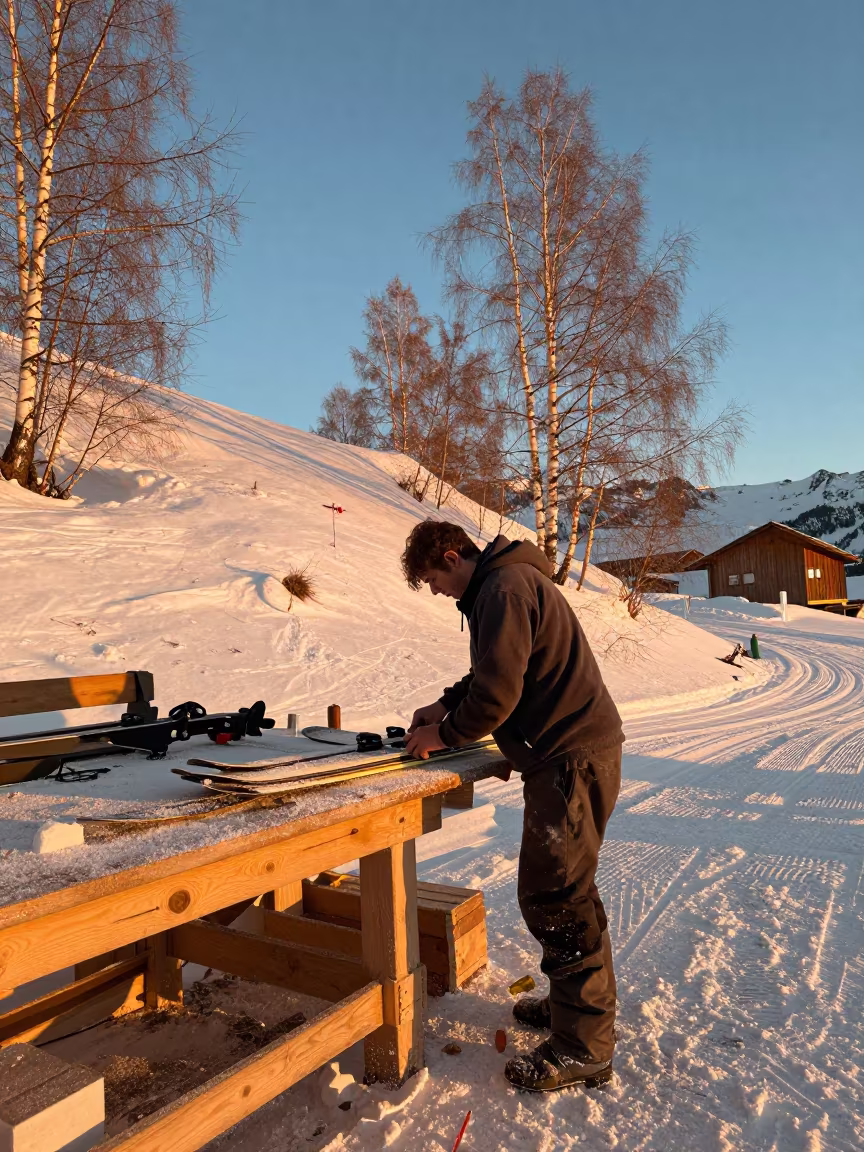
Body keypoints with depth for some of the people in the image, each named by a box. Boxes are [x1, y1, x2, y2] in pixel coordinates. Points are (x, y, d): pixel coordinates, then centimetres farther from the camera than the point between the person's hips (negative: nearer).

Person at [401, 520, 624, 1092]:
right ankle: (578, 1001, 38)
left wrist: (445, 733, -7)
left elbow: (498, 692, -22)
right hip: (576, 751, 11)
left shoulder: (503, 588, -18)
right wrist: (447, 705, 13)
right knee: (565, 890, 21)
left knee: (553, 899, -2)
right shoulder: (508, 581, 16)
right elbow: (494, 673, 25)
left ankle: (584, 1047, 11)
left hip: (573, 759, -11)